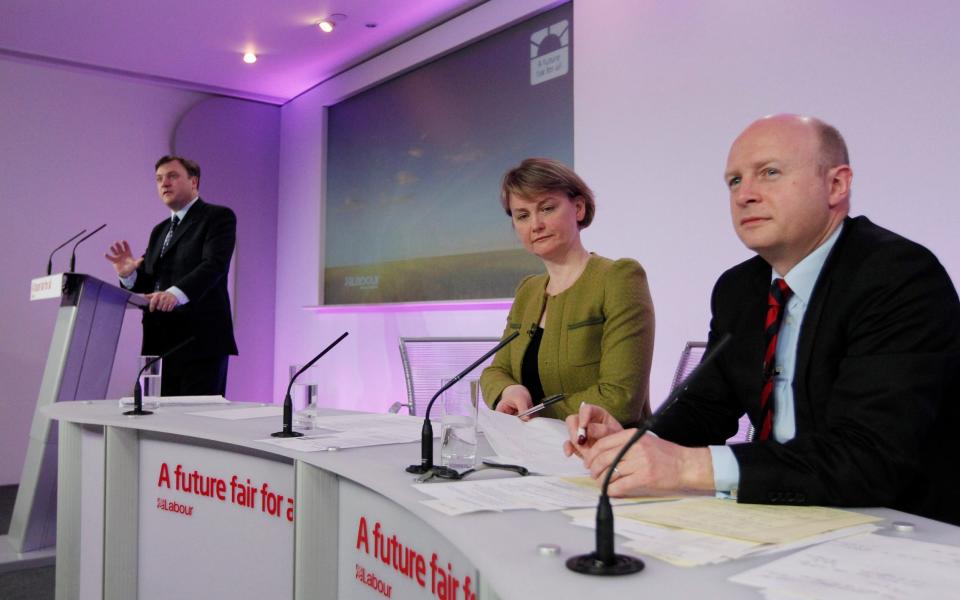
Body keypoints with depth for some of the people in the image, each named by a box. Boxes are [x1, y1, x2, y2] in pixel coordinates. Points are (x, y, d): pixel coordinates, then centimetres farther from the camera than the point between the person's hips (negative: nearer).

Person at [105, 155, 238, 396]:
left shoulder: (218, 217, 1)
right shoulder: (159, 231, 24)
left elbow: (214, 265, -16)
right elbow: (148, 283, 18)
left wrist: (175, 293, -32)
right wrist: (128, 274, -5)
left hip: (200, 341, -7)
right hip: (161, 344, 7)